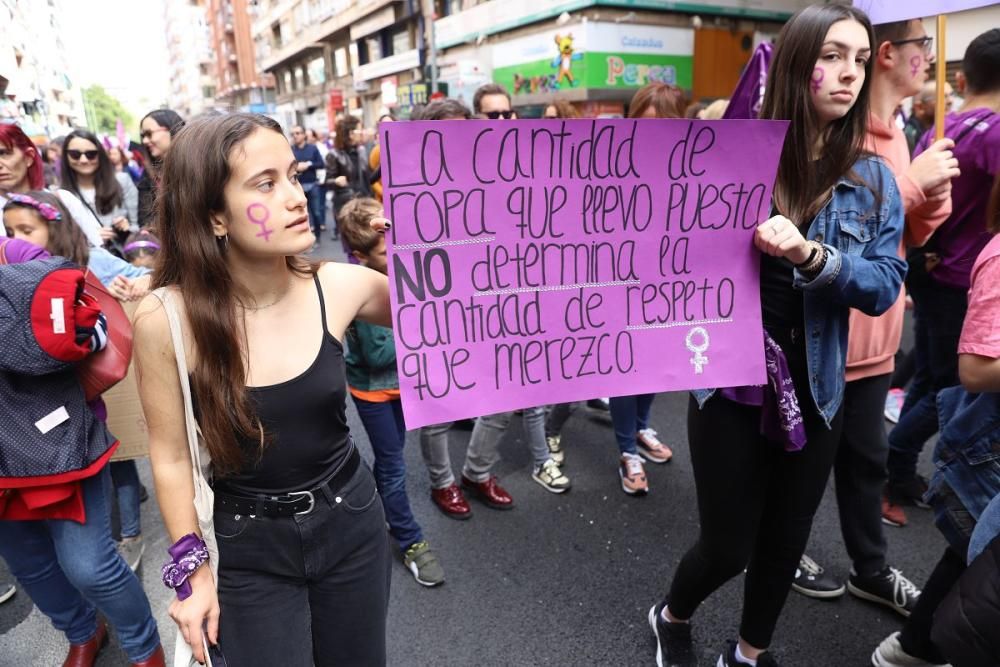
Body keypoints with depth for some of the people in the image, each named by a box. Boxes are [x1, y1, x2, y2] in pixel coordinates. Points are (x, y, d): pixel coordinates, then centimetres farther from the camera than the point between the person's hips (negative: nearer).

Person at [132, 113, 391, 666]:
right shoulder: (166, 319, -20)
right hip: (249, 546, -2)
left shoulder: (339, 287, -16)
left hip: (350, 521, 2)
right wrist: (194, 571, -1)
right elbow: (172, 457, -8)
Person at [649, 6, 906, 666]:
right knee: (728, 546, 6)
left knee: (786, 541, 18)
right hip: (731, 383, -3)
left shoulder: (873, 180, 0)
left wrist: (811, 256, -25)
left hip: (815, 389, 4)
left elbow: (885, 286, -9)